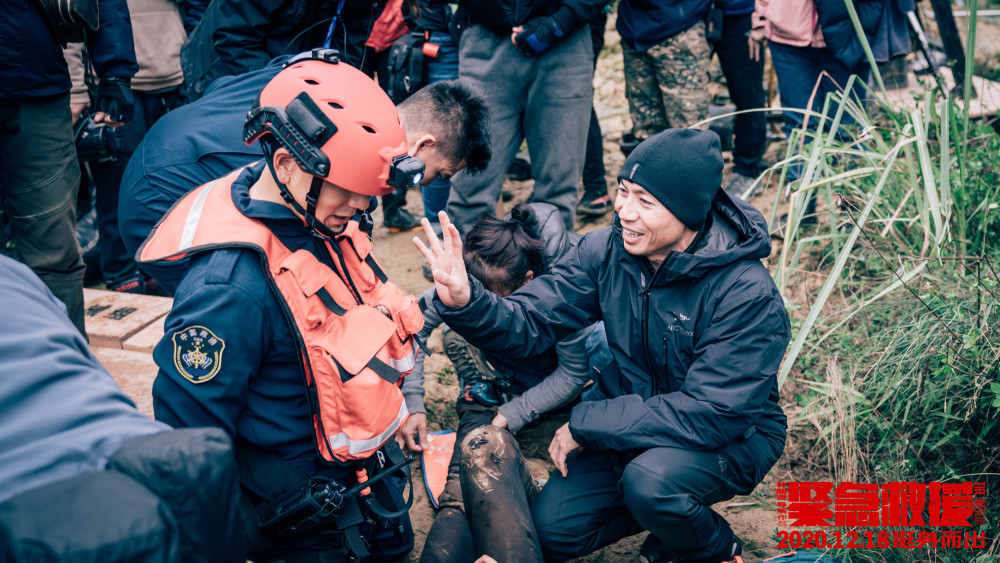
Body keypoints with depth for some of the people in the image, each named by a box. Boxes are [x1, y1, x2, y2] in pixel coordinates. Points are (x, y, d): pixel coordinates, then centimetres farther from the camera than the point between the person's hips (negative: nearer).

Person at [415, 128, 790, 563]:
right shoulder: (607, 250, -12)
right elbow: (529, 322, -14)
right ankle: (668, 512, 20)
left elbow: (711, 412, -30)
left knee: (650, 481, -35)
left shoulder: (747, 294, -28)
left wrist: (585, 423, -26)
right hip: (634, 421, 5)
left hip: (731, 435, -5)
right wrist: (464, 301, -37)